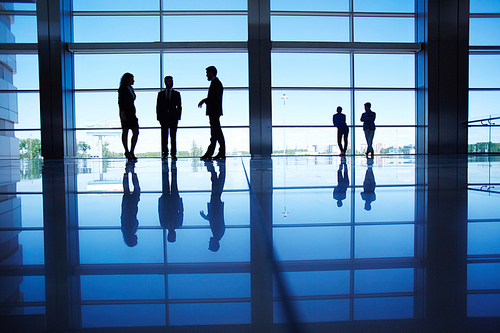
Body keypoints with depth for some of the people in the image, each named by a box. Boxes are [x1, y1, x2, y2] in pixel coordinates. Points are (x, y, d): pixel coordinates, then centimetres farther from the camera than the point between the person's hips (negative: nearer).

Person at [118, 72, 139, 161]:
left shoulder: (131, 89, 20)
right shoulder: (122, 89, -2)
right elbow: (120, 101, -9)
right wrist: (122, 112, -19)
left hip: (132, 112, 8)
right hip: (125, 112, -8)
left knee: (136, 132, 0)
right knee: (125, 132, -2)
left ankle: (131, 152, 5)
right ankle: (127, 152, 5)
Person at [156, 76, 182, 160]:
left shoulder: (176, 94, 13)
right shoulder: (160, 94, 14)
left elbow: (179, 106, 8)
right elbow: (158, 106, 10)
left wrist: (178, 117, -4)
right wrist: (159, 117, 0)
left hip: (173, 117, -1)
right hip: (164, 117, 1)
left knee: (173, 136, -3)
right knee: (164, 136, 0)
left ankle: (173, 154, -1)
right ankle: (165, 153, 4)